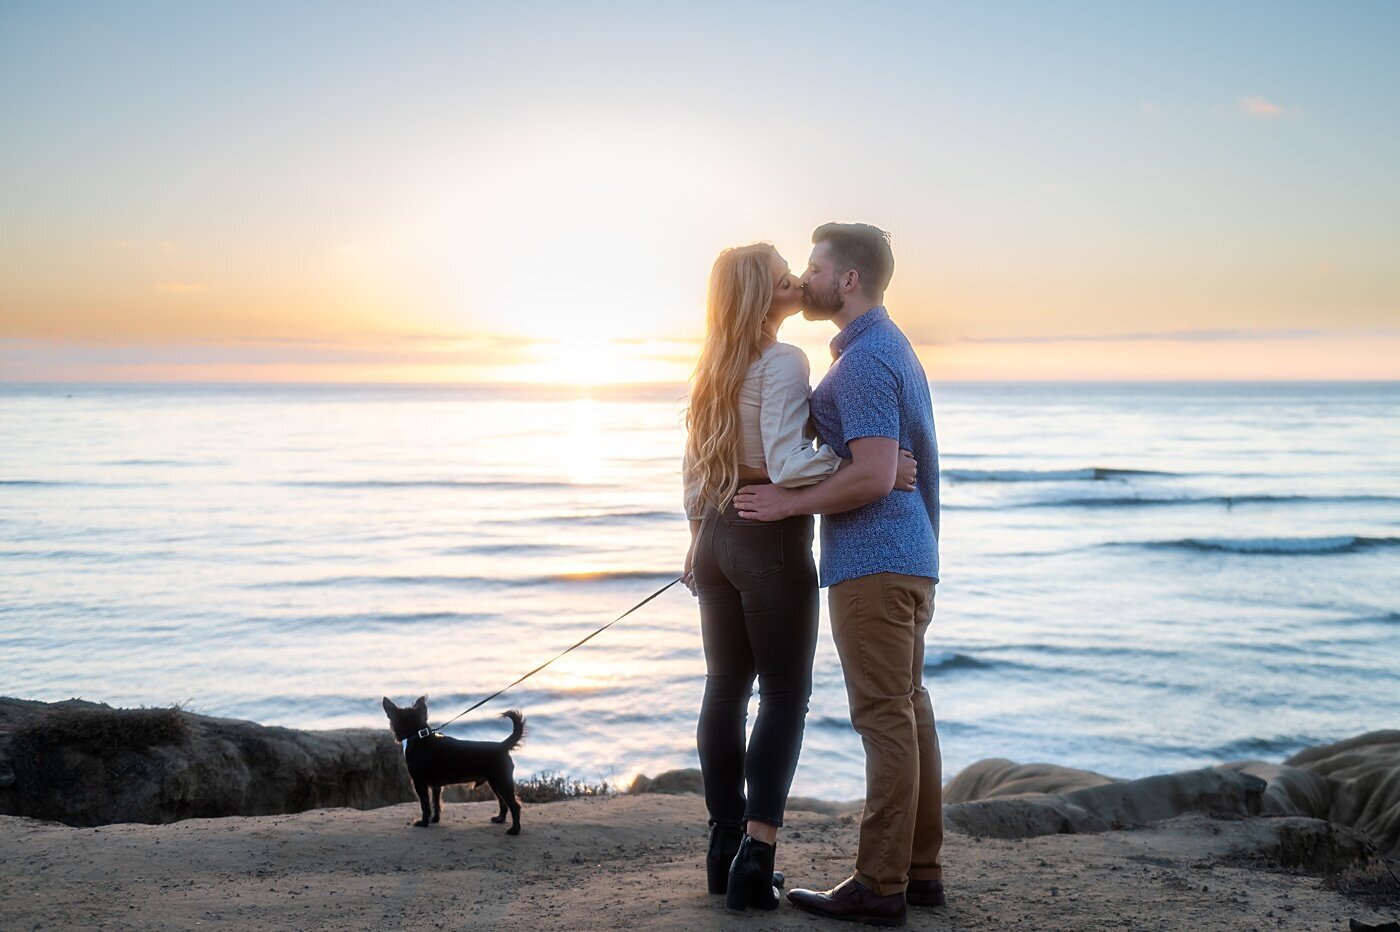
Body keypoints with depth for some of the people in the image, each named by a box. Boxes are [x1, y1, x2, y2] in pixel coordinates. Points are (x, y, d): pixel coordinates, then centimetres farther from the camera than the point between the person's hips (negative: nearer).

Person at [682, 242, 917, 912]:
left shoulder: (715, 367, 11)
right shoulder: (783, 362, -14)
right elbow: (788, 466, -24)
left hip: (716, 536, 8)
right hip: (772, 540, -8)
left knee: (725, 690, 12)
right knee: (785, 697, 0)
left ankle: (725, 845, 19)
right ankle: (755, 856, -4)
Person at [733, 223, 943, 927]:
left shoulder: (864, 360, -15)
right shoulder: (893, 347, 18)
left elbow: (874, 477, -24)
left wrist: (788, 504, -14)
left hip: (872, 561, -11)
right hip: (909, 556, 11)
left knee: (884, 718, -7)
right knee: (909, 710, 12)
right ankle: (920, 869, 19)